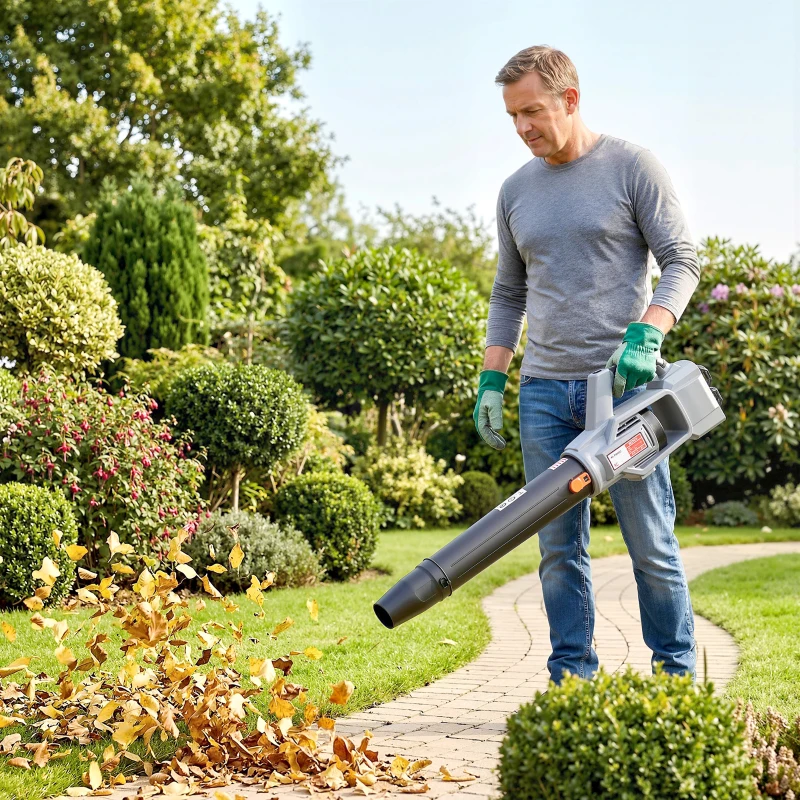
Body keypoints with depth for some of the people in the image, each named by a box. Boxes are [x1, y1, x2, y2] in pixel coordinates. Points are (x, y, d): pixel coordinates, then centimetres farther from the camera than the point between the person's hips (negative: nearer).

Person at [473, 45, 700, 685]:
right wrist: (491, 381, 12)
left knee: (651, 543, -2)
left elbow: (681, 261, -4)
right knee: (559, 549, 4)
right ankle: (572, 679, 10)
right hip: (545, 392, 4)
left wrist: (645, 334, -20)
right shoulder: (516, 190, 14)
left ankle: (678, 676, 8)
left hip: (624, 385, -4)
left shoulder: (633, 168, 0)